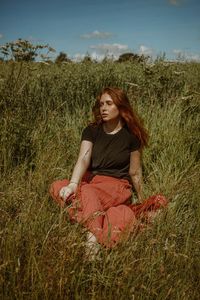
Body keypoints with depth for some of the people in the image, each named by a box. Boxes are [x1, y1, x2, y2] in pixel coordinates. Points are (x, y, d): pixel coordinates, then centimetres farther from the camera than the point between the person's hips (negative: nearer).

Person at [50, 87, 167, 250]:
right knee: (57, 187, -27)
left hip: (117, 186, -4)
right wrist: (73, 184, -29)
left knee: (88, 192, -36)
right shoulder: (91, 131, 5)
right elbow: (83, 159, -11)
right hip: (90, 181, 4)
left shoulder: (131, 136, -1)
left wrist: (142, 201, 14)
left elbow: (135, 173, 7)